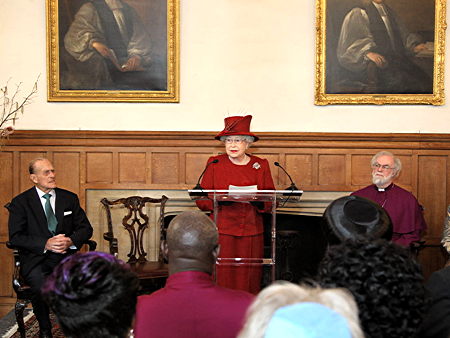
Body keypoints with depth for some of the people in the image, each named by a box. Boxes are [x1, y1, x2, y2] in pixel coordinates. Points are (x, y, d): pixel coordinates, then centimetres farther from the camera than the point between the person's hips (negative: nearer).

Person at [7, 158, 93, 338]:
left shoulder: (69, 198, 14)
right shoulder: (20, 202, 4)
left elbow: (86, 228, 13)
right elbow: (15, 237, -4)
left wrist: (71, 241, -10)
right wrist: (45, 244, -19)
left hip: (65, 255, 2)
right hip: (36, 259, -2)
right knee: (42, 287, -34)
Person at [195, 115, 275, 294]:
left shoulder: (261, 165, 9)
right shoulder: (214, 164, 6)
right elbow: (202, 200, 3)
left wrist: (258, 200, -12)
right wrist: (222, 199, -15)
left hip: (252, 234, 2)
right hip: (223, 232, -1)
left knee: (249, 279, 1)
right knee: (222, 279, -6)